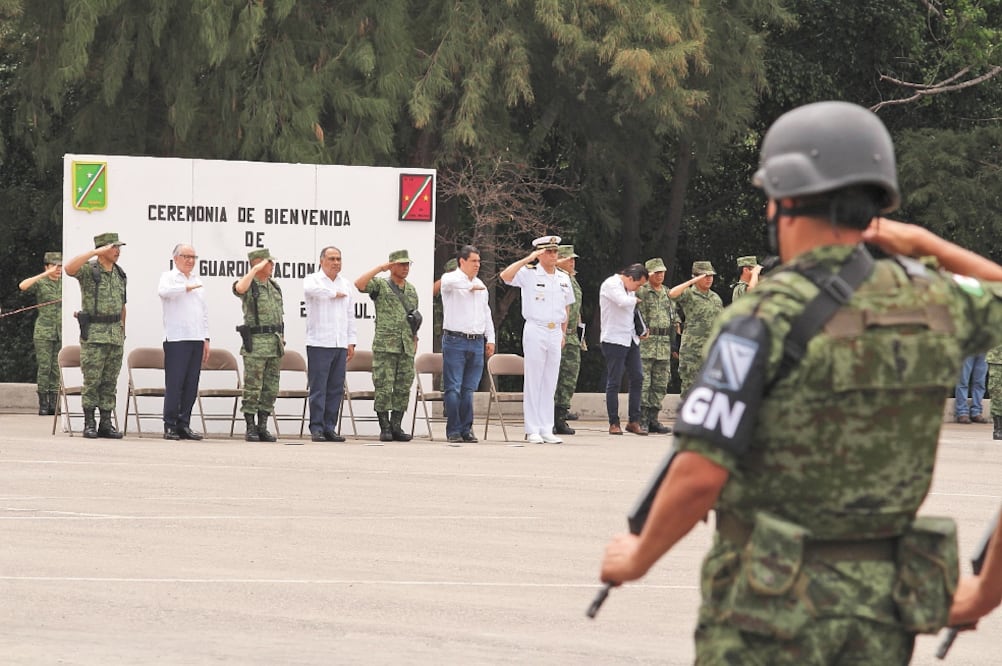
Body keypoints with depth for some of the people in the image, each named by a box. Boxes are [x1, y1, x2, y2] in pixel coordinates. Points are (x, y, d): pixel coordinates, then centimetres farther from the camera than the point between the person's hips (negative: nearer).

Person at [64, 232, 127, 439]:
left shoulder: (120, 273, 13)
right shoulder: (89, 270, -7)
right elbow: (69, 269, -29)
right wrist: (95, 252, -28)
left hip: (115, 334, 6)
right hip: (94, 334, -6)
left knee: (110, 382, 6)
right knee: (92, 380, -5)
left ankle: (106, 424, 9)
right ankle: (89, 424, -1)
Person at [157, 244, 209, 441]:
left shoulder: (197, 281, 22)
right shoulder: (169, 277, 2)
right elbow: (163, 291, -23)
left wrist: (206, 339, 18)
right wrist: (186, 288, -17)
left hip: (196, 339, 6)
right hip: (176, 339, -6)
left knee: (191, 386, 5)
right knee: (174, 384, -7)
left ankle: (184, 425, 9)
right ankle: (170, 426, -4)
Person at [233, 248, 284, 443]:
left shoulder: (274, 286, 16)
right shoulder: (249, 285, -5)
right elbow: (239, 289, -31)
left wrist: (282, 339, 16)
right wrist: (255, 270, -21)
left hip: (275, 343, 7)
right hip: (255, 342, -7)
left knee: (270, 389, 6)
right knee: (252, 388, -4)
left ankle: (263, 427, 11)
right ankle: (250, 428, 0)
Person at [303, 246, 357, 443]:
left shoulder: (346, 284, 18)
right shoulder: (313, 280, 0)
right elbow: (310, 289, -27)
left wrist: (351, 342, 14)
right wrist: (334, 294, -12)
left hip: (340, 344, 5)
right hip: (319, 343, -5)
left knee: (336, 389, 5)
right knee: (318, 388, -6)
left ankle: (330, 428, 9)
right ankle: (317, 428, -4)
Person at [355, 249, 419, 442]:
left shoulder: (412, 290, 17)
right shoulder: (380, 285, 1)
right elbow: (359, 284, -17)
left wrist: (415, 340, 16)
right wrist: (380, 268, -14)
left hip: (406, 347, 5)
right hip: (385, 346, -5)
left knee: (403, 389, 3)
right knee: (384, 388, -6)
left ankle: (396, 427, 9)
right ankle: (385, 428, -2)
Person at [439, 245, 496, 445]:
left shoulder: (480, 286, 20)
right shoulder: (451, 279, 0)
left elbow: (487, 314, 24)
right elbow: (450, 282, -27)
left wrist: (490, 339, 18)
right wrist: (471, 286, -20)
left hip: (476, 343, 6)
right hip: (455, 340, -6)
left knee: (469, 389, 6)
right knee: (453, 388, -6)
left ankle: (466, 429, 10)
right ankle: (453, 431, -5)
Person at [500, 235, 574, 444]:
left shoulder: (563, 278, 12)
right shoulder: (529, 274, -4)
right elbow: (505, 275, -22)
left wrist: (563, 333, 15)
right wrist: (528, 259, -23)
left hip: (555, 332, 5)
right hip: (535, 330, -5)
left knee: (550, 382, 7)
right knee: (533, 381, -3)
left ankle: (546, 429, 10)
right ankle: (532, 430, -1)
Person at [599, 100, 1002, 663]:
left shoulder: (766, 318, -16)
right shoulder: (929, 304, 1)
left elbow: (701, 474, -19)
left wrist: (638, 558, -2)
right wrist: (927, 244, 22)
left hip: (775, 600, -5)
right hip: (879, 609, 5)